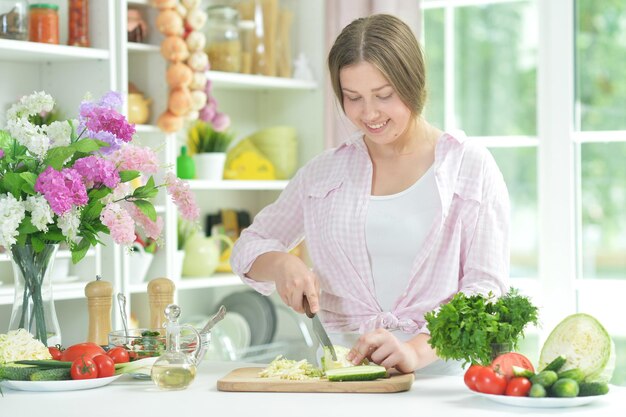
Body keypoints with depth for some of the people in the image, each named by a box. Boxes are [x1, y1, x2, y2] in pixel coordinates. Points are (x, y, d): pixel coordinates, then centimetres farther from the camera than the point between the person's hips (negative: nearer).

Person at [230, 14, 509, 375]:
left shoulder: (471, 167, 5)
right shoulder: (325, 171, 16)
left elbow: (486, 288, -5)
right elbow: (249, 247, 24)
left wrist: (417, 349, -23)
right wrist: (281, 263, -1)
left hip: (439, 372, -3)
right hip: (340, 368, 3)